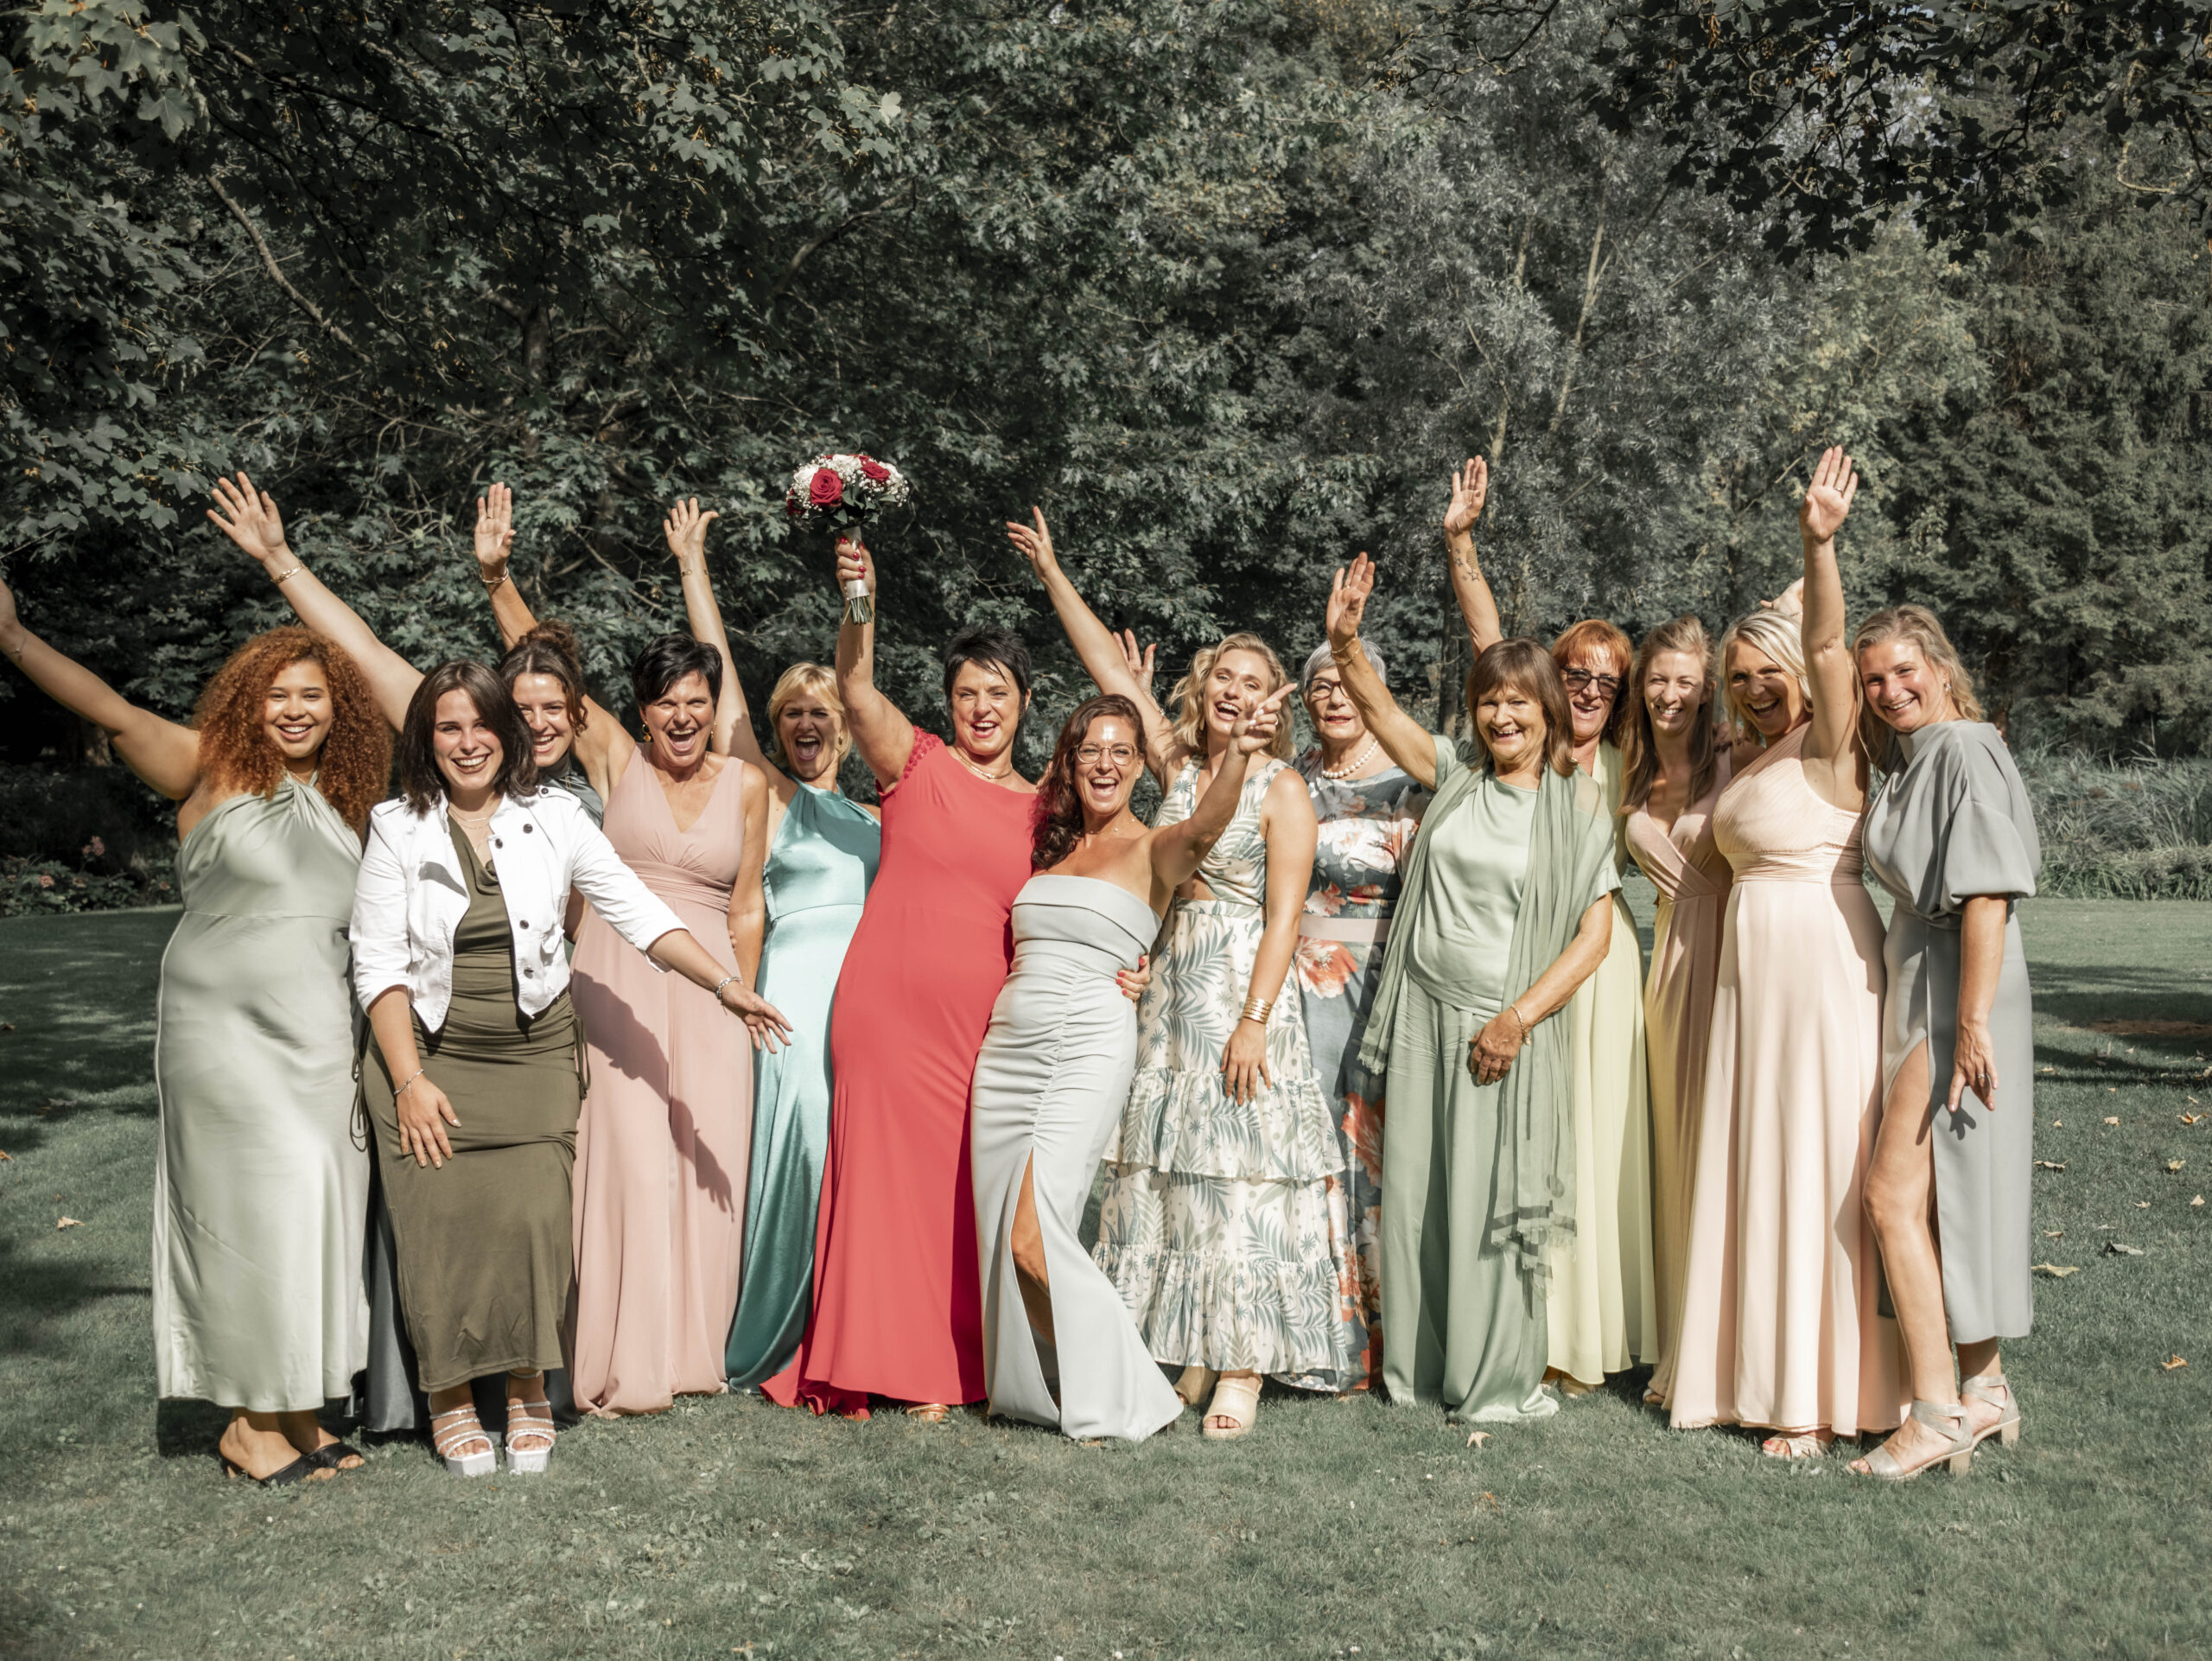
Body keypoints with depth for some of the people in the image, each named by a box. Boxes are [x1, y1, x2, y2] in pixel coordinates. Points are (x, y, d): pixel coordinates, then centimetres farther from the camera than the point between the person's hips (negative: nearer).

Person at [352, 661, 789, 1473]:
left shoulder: (555, 819, 4)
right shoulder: (397, 830, 2)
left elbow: (637, 910, 4)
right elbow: (378, 963, -1)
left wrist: (726, 985, -4)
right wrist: (409, 1081, -9)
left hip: (534, 1054, 1)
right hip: (429, 1050, 0)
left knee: (531, 1212, -13)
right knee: (443, 1216, -12)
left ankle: (528, 1390, 4)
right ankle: (450, 1400, 3)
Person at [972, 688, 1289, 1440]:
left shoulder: (1152, 850, -2)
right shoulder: (1050, 847, 16)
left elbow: (1205, 825, -23)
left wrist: (1238, 753, -41)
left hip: (1088, 1046, -6)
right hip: (1008, 1042, 6)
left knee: (1035, 1238, -16)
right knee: (998, 1233, 7)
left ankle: (1118, 1397, 0)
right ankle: (1030, 1390, 24)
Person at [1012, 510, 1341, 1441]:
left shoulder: (1281, 787, -4)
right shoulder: (1176, 764, 11)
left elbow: (1284, 916, -10)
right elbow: (1112, 670, 14)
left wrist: (1255, 1018, -18)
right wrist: (1053, 576, 14)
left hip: (1245, 993, -6)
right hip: (1172, 989, 6)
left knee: (1240, 1176, -5)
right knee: (1168, 1172, 6)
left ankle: (1242, 1369, 1)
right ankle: (1190, 1353, 14)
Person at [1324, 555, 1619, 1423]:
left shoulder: (1577, 804, -1)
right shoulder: (1454, 772, 7)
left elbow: (1594, 933, -4)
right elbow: (1378, 706, 0)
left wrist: (1518, 1018, -12)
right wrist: (1344, 641, -19)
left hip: (1508, 1029, -3)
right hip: (1424, 1015, 3)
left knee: (1493, 1199, 0)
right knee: (1413, 1191, 7)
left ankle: (1500, 1379, 15)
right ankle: (1418, 1367, 20)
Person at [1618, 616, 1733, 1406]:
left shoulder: (1732, 767, -5)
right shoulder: (1635, 781, 13)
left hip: (1733, 958, -6)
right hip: (1671, 960, 6)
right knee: (1672, 1152, 9)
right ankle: (1678, 1355, 19)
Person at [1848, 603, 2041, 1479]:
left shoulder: (1965, 750, -14)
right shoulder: (1905, 756, 13)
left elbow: (1987, 893, -21)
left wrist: (1972, 1021, -24)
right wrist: (1821, 545, 24)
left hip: (1957, 989, -10)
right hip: (1914, 983, 10)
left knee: (1894, 1194, -9)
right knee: (1948, 1194, 12)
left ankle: (1938, 1409, -3)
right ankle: (1985, 1389, 21)